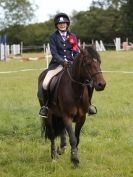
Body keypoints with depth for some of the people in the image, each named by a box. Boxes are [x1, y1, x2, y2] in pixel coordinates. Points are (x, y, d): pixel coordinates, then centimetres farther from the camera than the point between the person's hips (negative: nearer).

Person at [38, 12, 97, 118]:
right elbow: (54, 53, -7)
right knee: (45, 84, -23)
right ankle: (45, 105, 0)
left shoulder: (72, 36, 10)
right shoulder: (53, 37, 2)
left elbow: (77, 52, 7)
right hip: (58, 63, -2)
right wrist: (63, 61, -21)